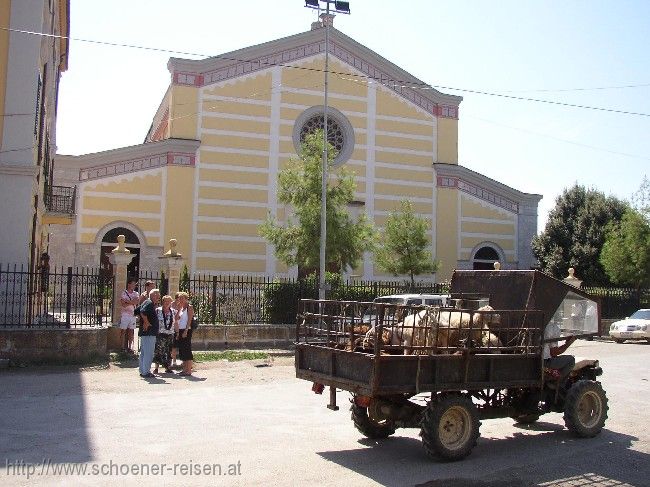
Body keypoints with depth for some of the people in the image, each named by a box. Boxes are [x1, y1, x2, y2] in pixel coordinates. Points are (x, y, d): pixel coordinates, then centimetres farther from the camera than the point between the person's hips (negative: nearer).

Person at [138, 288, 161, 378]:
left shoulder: (150, 303, 18)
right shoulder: (149, 303, -13)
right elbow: (142, 312, -28)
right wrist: (146, 322, -21)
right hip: (148, 333, -11)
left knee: (143, 353, 14)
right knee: (148, 353, -8)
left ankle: (142, 371, 20)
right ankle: (146, 372, -6)